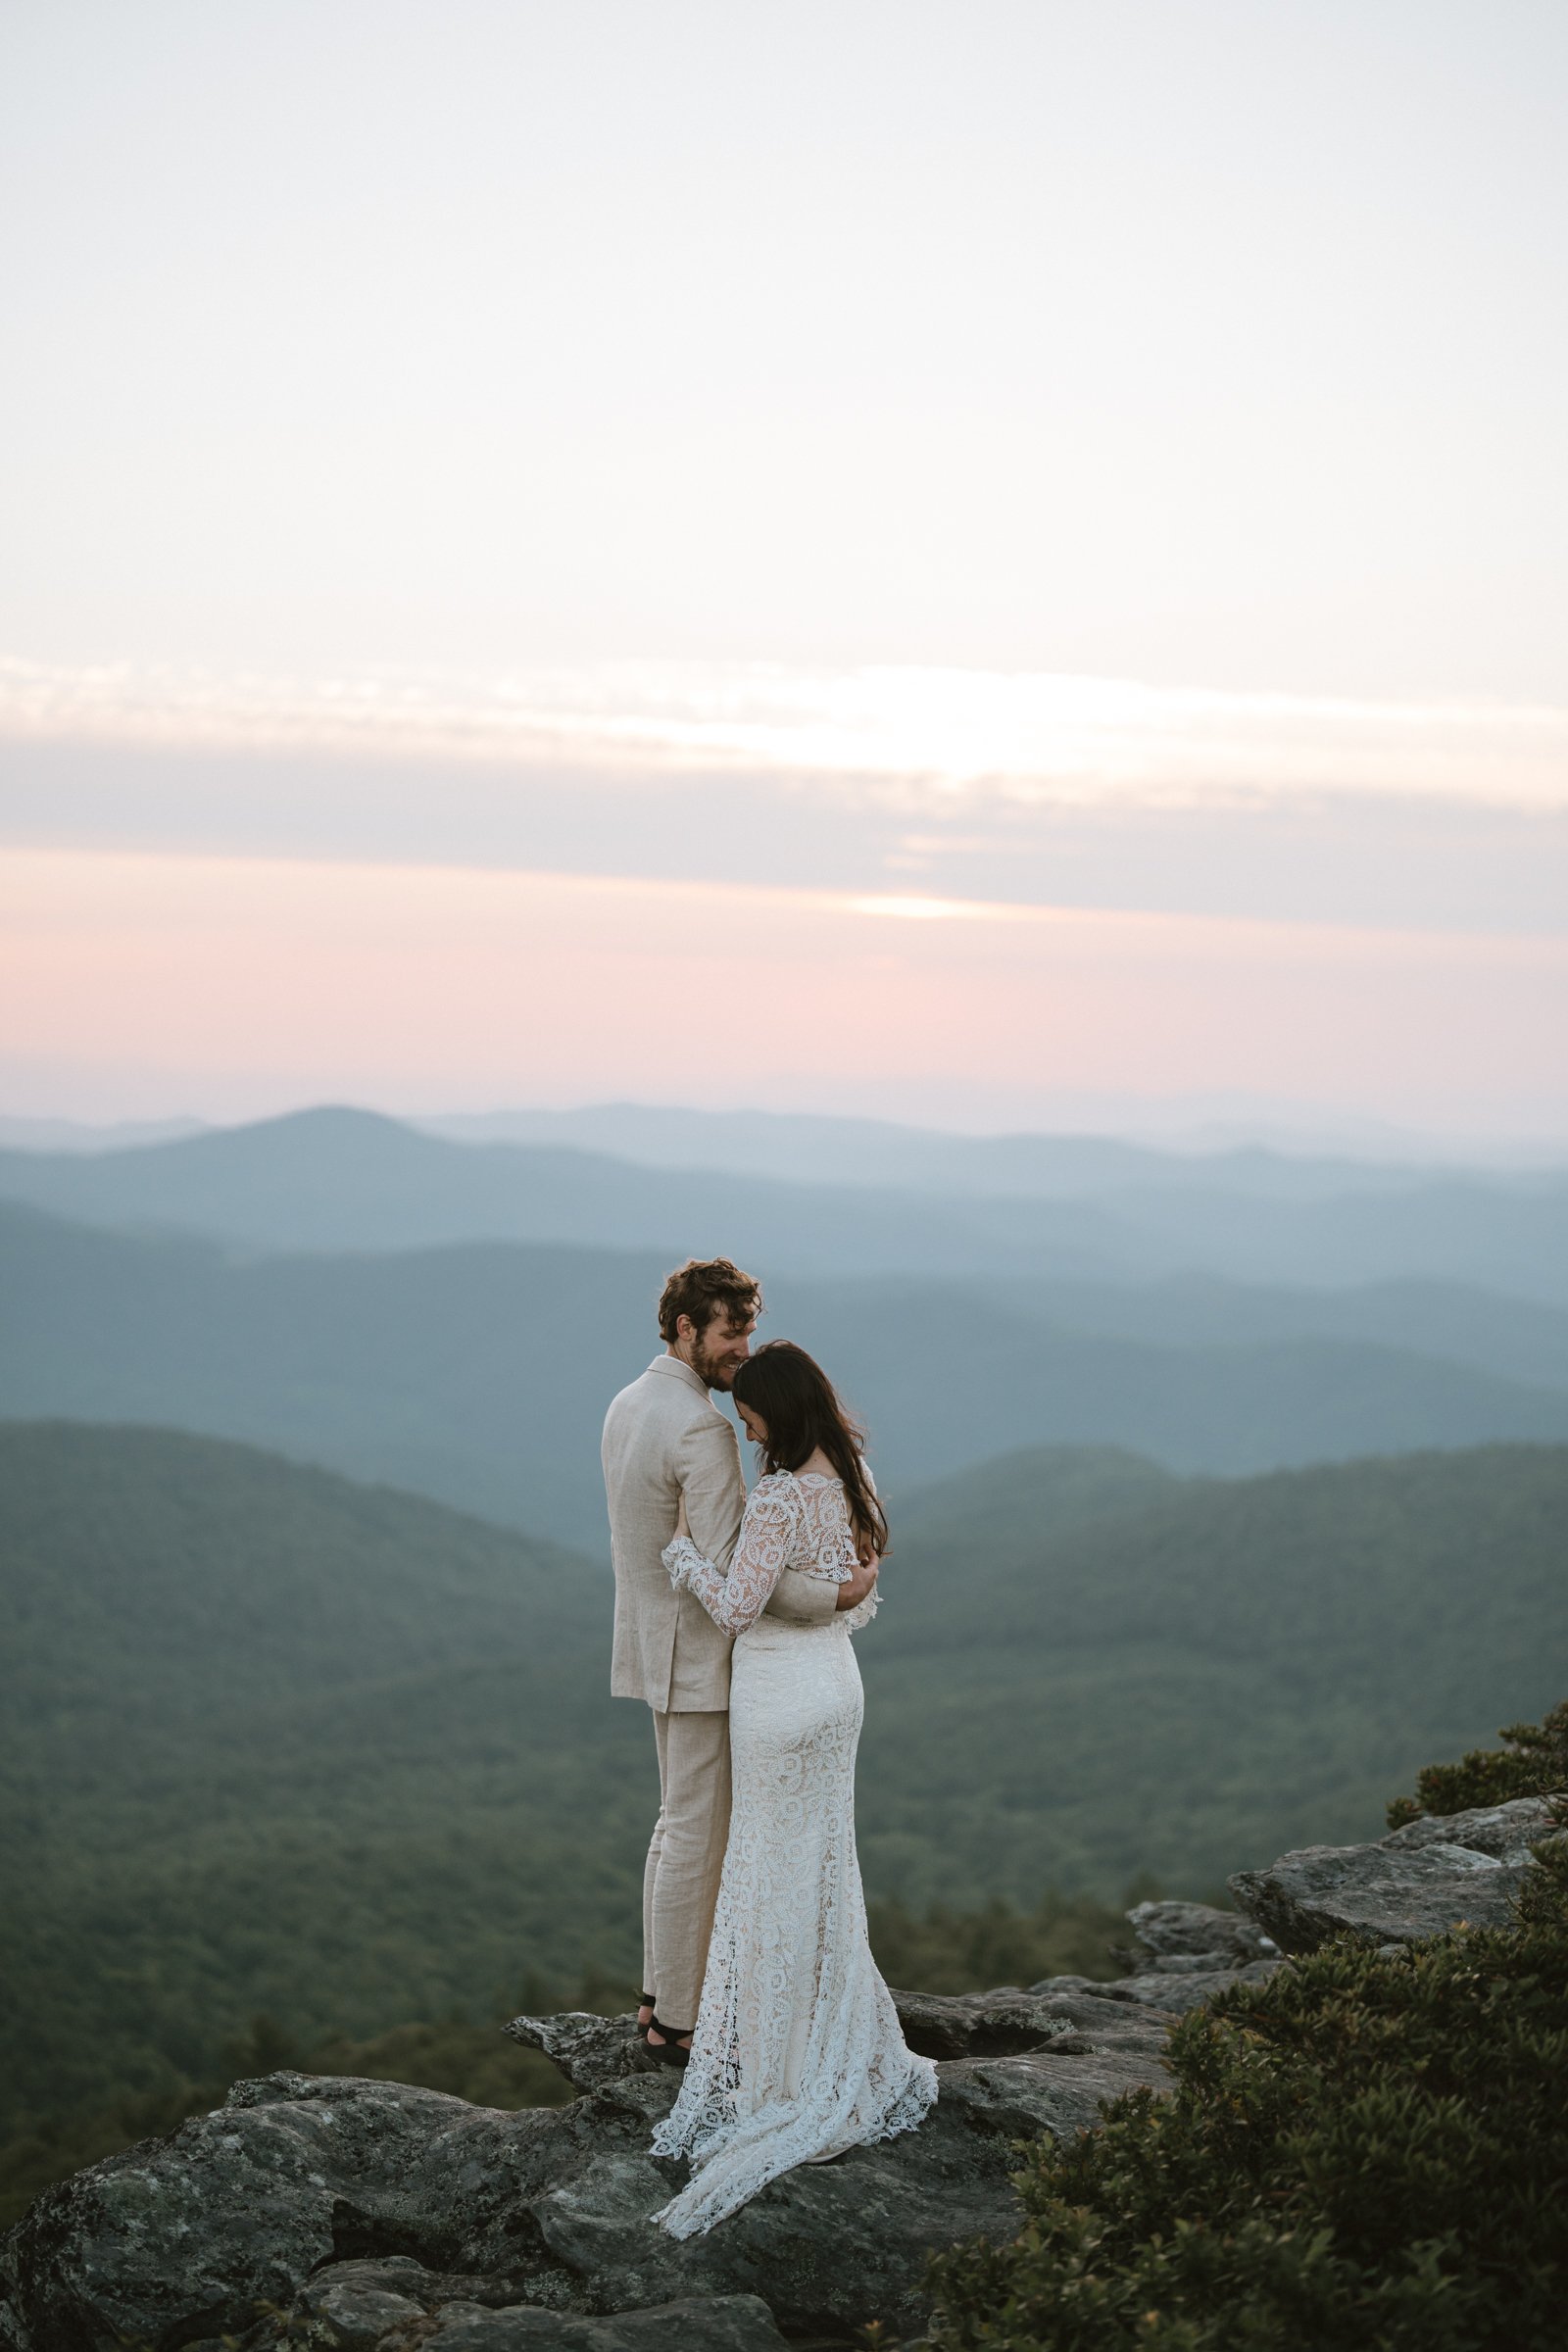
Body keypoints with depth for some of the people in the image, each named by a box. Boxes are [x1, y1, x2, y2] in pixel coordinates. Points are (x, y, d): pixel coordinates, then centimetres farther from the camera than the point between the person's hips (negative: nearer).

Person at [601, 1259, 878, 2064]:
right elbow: (730, 1572, -27)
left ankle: (661, 1992, 29)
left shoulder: (629, 1407, 8)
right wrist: (834, 1596, -23)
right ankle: (679, 2022, 9)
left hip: (659, 1646, 10)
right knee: (698, 1838, 0)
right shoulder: (701, 1430, -23)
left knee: (679, 1824, 20)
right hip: (700, 1657, -10)